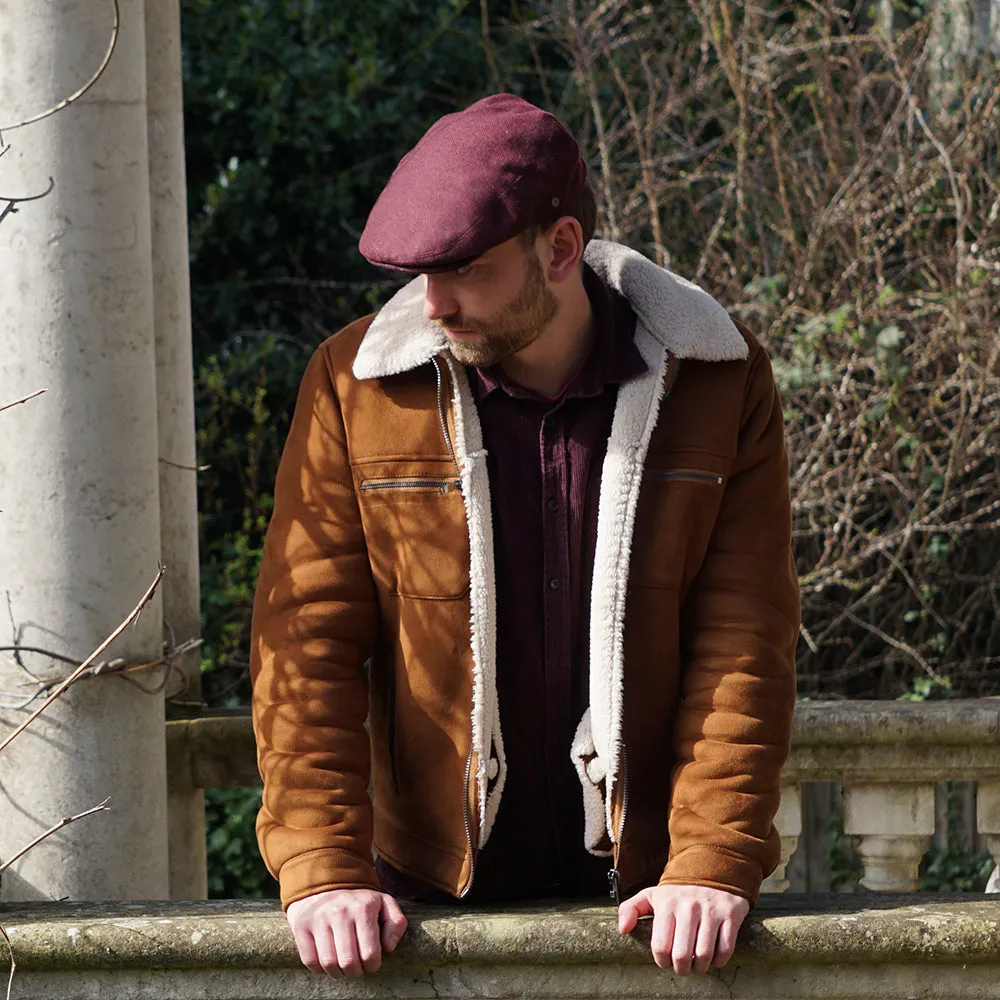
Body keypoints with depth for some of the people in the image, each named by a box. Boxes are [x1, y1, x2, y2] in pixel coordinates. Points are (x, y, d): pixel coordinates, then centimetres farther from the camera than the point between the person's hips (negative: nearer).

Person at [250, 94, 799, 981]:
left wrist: (712, 863, -13)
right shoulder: (355, 384, -1)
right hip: (433, 890, 0)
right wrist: (322, 866, -12)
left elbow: (745, 639, -4)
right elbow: (308, 637, -2)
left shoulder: (718, 383, -2)